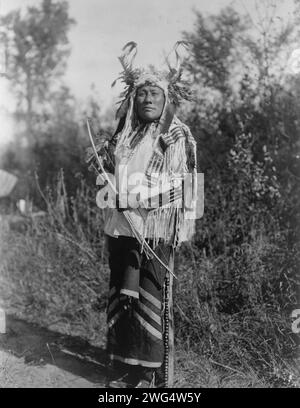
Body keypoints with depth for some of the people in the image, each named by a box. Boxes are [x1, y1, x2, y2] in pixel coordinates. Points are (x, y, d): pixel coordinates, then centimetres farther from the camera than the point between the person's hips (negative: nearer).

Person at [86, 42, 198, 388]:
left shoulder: (179, 136, 0)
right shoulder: (123, 134, 14)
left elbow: (186, 184, -5)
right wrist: (103, 160, 4)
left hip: (156, 229, -5)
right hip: (120, 226, 5)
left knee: (152, 298, 0)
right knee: (121, 295, 9)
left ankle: (152, 372, 15)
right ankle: (124, 367, 24)